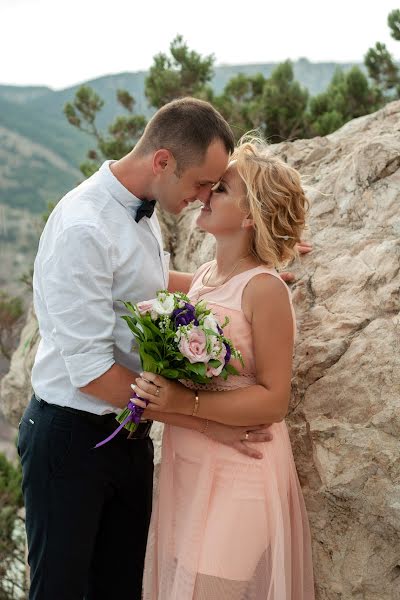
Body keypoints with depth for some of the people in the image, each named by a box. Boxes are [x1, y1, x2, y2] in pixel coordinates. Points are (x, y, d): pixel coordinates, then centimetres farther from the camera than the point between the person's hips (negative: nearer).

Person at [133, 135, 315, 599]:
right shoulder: (205, 275, 6)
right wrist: (158, 393, -1)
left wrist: (184, 403, -25)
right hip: (187, 463, 7)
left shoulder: (264, 289, -16)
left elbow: (273, 400, -17)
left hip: (238, 470, -7)